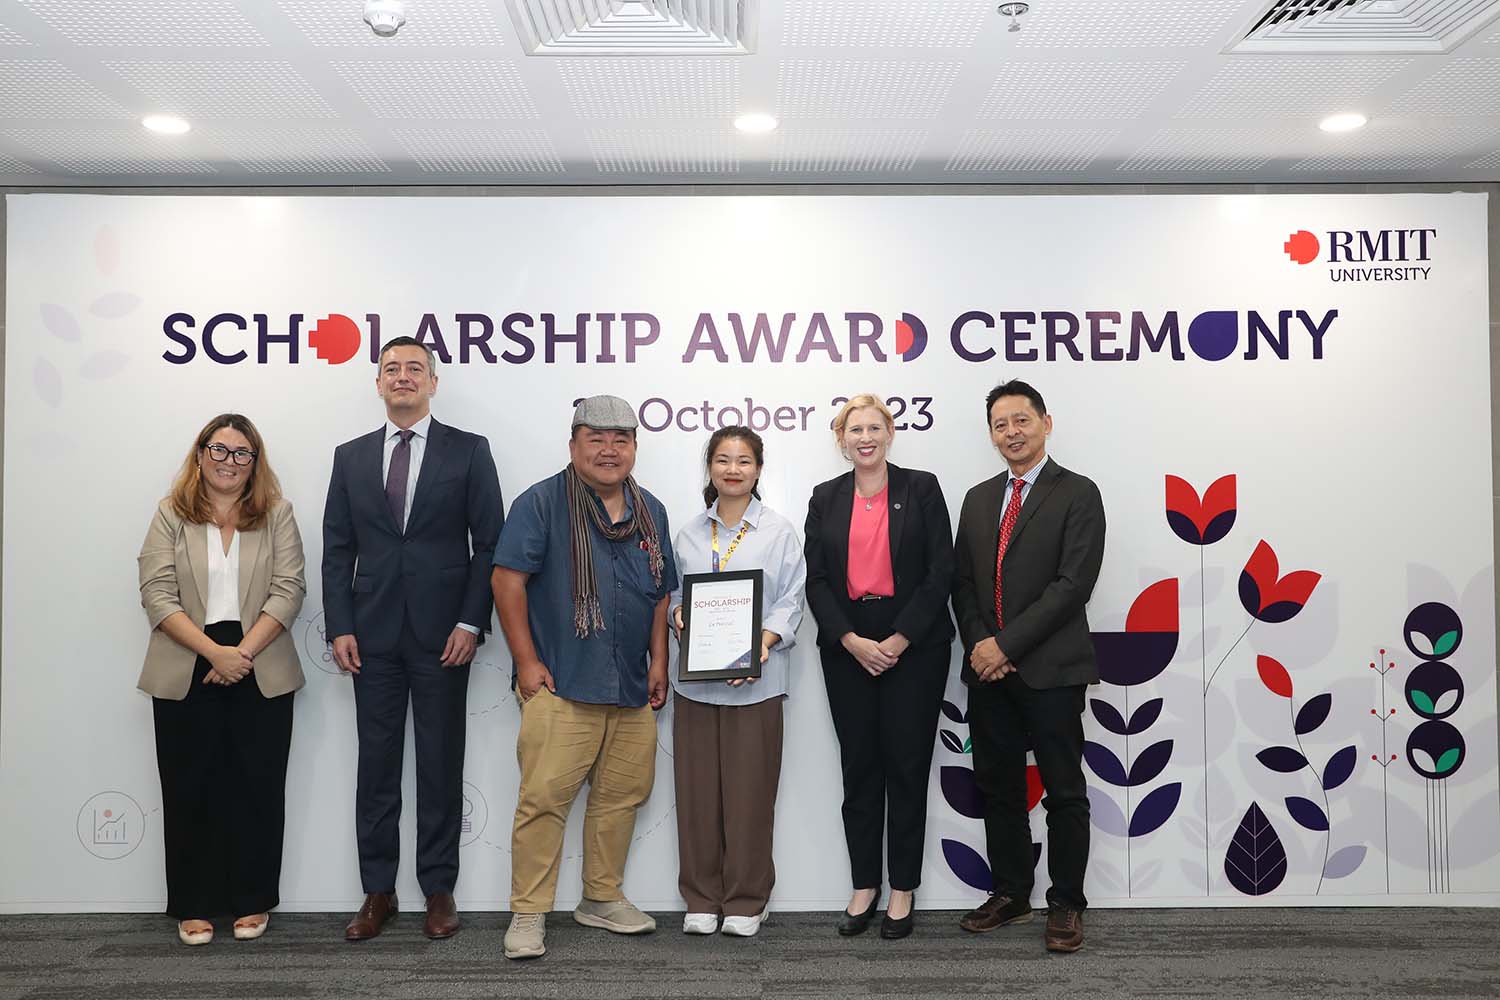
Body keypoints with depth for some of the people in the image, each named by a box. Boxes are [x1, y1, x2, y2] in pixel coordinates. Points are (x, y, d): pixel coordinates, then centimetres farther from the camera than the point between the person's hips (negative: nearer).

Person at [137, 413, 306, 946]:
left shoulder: (277, 514, 5)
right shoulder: (171, 517, 5)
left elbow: (288, 590, -3)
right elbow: (157, 594, -4)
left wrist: (243, 651, -15)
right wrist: (215, 651, -16)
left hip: (260, 675, 0)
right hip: (185, 676, 0)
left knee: (258, 788, 5)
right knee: (190, 791, 6)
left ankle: (252, 902, 18)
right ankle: (193, 907, 18)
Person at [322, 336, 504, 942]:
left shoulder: (468, 451, 1)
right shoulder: (351, 457, 10)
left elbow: (490, 543, -2)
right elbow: (336, 551, 9)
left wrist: (470, 623, -9)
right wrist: (340, 628, -1)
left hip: (443, 635, -2)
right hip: (373, 636, 2)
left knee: (441, 767, 6)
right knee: (376, 766, 8)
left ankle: (439, 890, 18)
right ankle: (377, 892, 20)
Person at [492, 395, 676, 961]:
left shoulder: (650, 512, 14)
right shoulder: (542, 502, -3)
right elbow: (508, 579, -8)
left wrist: (659, 660, 11)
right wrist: (526, 661, -11)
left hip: (633, 688, 6)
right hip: (560, 685, -5)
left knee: (622, 796, 11)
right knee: (543, 798, -7)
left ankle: (603, 900, 27)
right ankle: (528, 915, 5)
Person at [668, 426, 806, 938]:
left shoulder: (779, 531, 1)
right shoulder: (689, 533, 11)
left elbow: (790, 603, -3)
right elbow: (675, 594, 16)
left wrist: (763, 644, -18)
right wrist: (678, 614, -6)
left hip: (755, 682, -3)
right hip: (695, 679, 3)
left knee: (749, 794, 2)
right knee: (697, 791, 6)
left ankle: (745, 901, 17)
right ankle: (701, 898, 20)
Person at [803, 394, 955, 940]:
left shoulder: (921, 489, 1)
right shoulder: (826, 499, 8)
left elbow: (940, 572, -4)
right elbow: (816, 580, 4)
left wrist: (898, 641, -11)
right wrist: (853, 642, -9)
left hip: (913, 646, -2)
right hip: (847, 650, 2)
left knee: (907, 767, 3)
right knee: (859, 768, 7)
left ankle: (902, 891, 15)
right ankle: (864, 887, 19)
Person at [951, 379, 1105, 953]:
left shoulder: (1077, 494, -4)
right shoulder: (978, 499, 14)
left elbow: (1073, 584, -14)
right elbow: (963, 583, 12)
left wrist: (1007, 644, -16)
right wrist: (977, 644, -5)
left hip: (1050, 669, -5)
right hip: (988, 670, 6)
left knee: (1064, 792, 4)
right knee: (998, 789, 13)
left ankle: (1066, 904, 18)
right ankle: (1010, 893, 27)